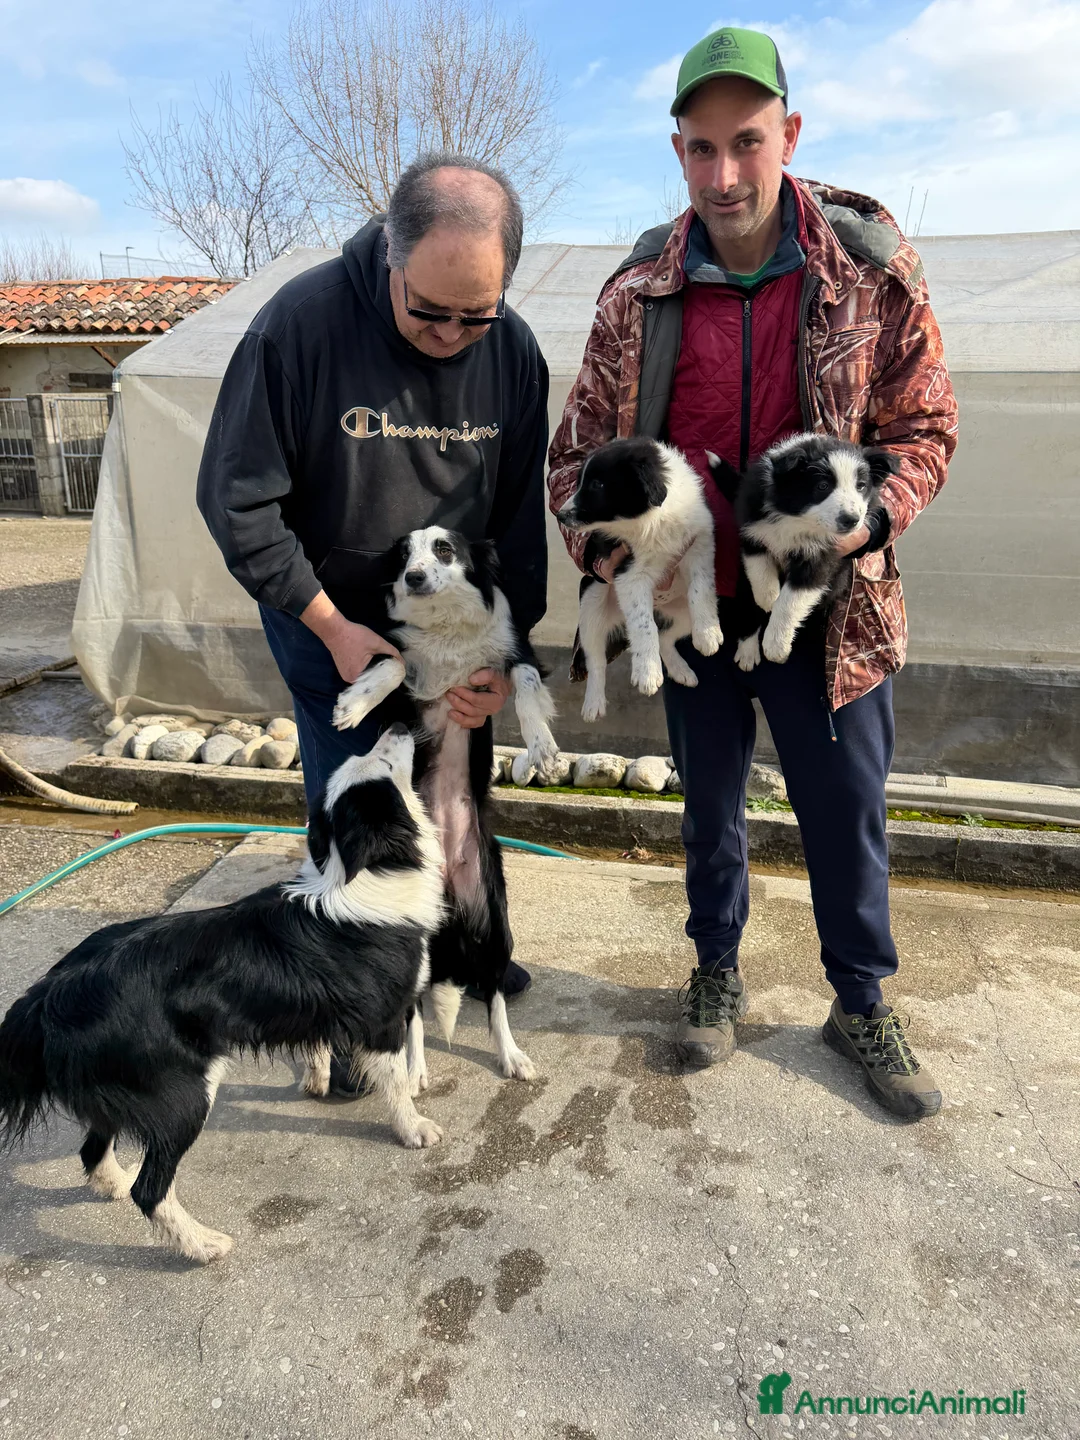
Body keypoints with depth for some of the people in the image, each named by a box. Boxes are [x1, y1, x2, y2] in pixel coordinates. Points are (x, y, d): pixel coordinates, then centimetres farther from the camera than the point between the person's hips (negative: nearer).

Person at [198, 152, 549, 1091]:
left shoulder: (515, 352, -10)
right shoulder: (302, 321, -21)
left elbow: (520, 519, -3)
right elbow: (236, 499, -16)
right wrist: (333, 627, -17)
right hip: (332, 629, -3)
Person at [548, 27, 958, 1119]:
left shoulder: (871, 271, -7)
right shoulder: (640, 291, -3)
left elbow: (924, 428, -1)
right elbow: (580, 443, 4)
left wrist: (870, 515, -20)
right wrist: (596, 543, -15)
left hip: (827, 606, -1)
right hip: (690, 602, 2)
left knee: (846, 809, 10)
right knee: (709, 802, 17)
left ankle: (861, 1003, 34)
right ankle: (717, 972, 41)